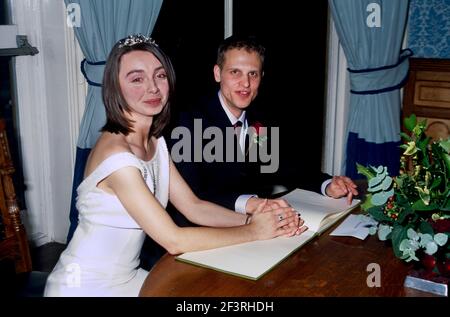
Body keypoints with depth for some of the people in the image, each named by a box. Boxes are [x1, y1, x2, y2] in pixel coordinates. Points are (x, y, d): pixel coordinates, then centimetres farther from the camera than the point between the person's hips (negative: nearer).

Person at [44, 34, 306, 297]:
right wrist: (253, 231, -19)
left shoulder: (155, 142, 2)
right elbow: (173, 240, -24)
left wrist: (252, 219, -14)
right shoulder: (117, 155, -25)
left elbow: (194, 207, 0)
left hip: (127, 276, 7)